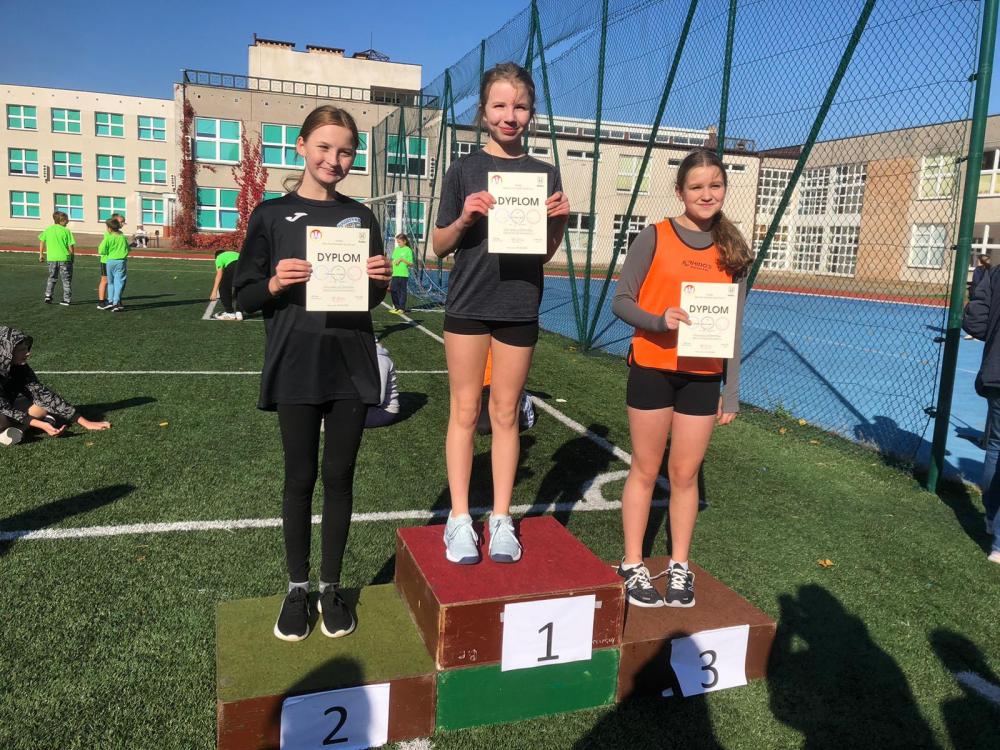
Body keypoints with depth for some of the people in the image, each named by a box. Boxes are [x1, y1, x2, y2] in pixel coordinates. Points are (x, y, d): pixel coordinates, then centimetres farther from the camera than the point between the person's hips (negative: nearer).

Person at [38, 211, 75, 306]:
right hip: (64, 258, -4)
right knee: (66, 280, 6)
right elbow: (71, 246, -11)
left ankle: (48, 296, 12)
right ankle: (67, 299, 6)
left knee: (51, 277, 21)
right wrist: (71, 255, 4)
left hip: (51, 258, 4)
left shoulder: (48, 229, 6)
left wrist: (41, 254, 23)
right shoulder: (66, 231, -8)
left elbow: (41, 241, 13)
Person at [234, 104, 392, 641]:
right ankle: (297, 588, 25)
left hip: (351, 363, 2)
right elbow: (245, 296, 1)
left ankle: (331, 586, 24)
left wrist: (381, 279, -8)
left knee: (339, 476, 9)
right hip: (296, 364, -2)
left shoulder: (360, 216, 8)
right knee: (300, 478, 7)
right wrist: (276, 282, -19)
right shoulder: (272, 215, 1)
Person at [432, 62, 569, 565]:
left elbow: (545, 254, 11)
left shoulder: (544, 174, 7)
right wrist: (465, 218, -16)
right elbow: (439, 247, 2)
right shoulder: (464, 170, 1)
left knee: (505, 412, 9)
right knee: (465, 411, 4)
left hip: (519, 306, 2)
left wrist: (560, 220, -8)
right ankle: (459, 518, 14)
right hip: (468, 303, -2)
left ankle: (502, 518, 19)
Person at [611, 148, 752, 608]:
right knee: (645, 469, 7)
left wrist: (732, 391, 5)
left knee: (685, 472, 9)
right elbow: (621, 301, -4)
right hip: (652, 370, -2)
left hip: (702, 377, 2)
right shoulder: (655, 238, -4)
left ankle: (680, 566, 26)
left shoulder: (731, 250, 5)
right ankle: (633, 566, 21)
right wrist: (660, 321, -24)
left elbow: (734, 327, 7)